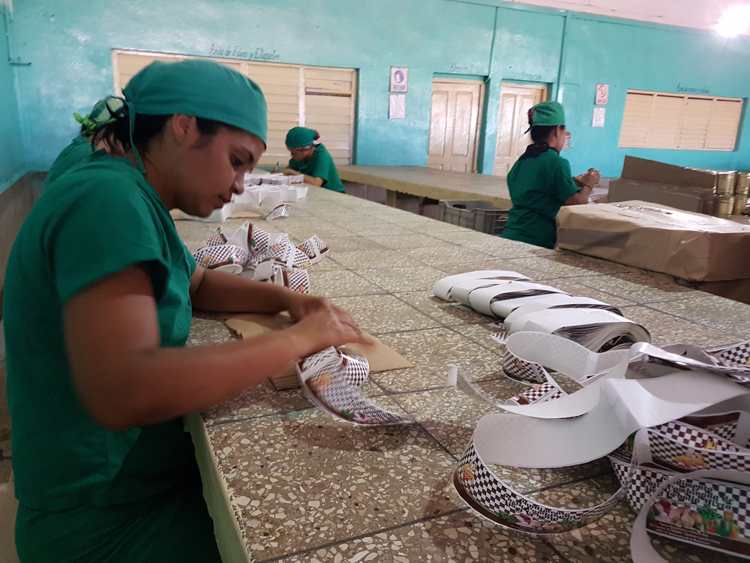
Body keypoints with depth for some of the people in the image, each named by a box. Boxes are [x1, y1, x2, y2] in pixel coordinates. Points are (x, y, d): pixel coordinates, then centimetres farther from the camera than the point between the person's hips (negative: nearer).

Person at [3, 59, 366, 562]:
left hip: (148, 470, 9)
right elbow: (122, 393, -37)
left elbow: (199, 284, 19)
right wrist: (298, 339, -28)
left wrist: (286, 300, 2)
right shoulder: (107, 198, -25)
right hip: (108, 518, -8)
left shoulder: (131, 197, 6)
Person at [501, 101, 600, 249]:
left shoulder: (522, 161, 10)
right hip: (537, 241, -7)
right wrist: (588, 185, 8)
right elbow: (576, 204, -11)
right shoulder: (557, 162, -12)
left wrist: (575, 182, 23)